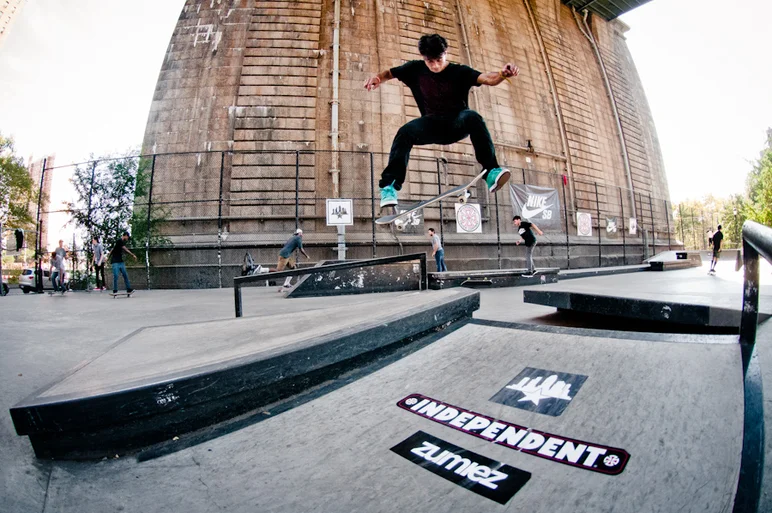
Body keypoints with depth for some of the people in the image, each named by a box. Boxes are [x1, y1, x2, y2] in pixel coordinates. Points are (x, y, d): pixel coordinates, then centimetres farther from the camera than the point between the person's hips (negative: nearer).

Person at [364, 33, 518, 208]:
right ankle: (389, 184, -29)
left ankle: (491, 171, -38)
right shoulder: (415, 69, 2)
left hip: (457, 123, -1)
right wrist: (377, 78, -14)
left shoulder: (459, 71, -4)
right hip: (433, 124, 1)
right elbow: (389, 73, 10)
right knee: (405, 132, -29)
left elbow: (487, 78, -18)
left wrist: (502, 74, -40)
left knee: (472, 117, -35)